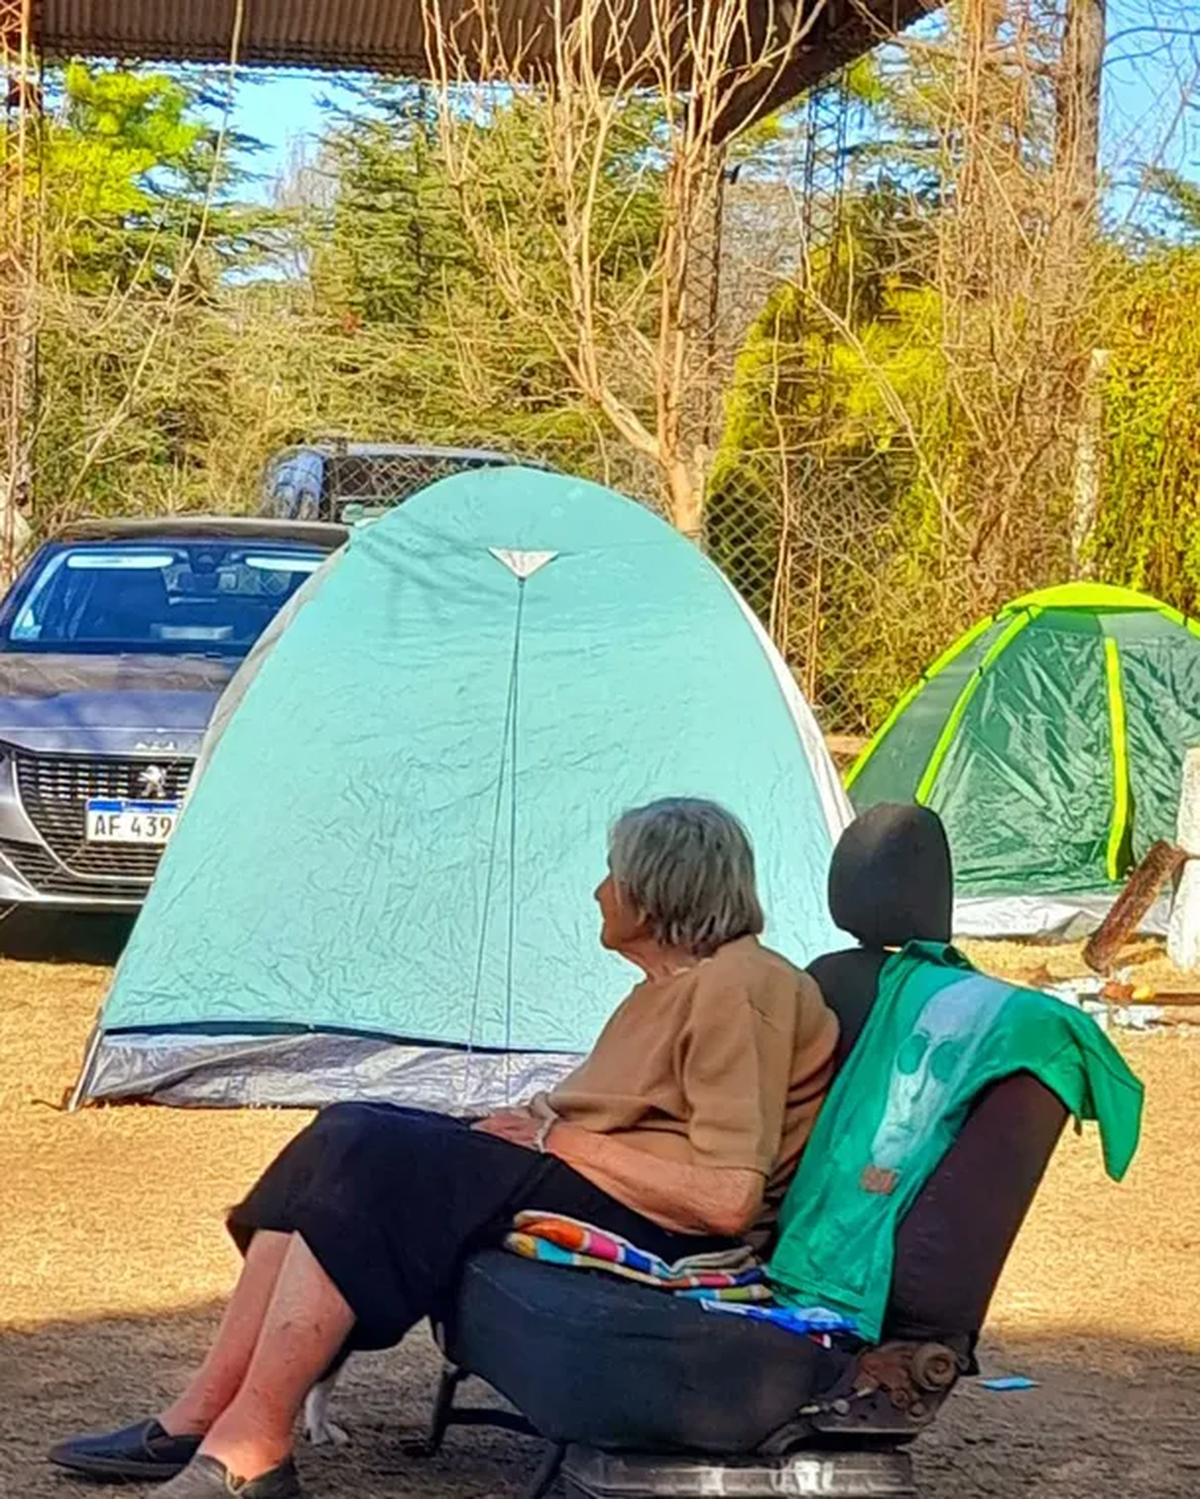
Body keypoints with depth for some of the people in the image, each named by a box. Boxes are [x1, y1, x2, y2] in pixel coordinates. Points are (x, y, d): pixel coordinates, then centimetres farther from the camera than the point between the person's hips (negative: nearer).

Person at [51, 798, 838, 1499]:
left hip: (645, 1217, -10)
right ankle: (204, 1417, -9)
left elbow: (728, 1197, -21)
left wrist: (560, 1139, -14)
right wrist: (538, 1117, 3)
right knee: (347, 1138, -5)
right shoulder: (676, 983, 19)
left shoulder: (738, 988, -13)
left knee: (370, 1159, -22)